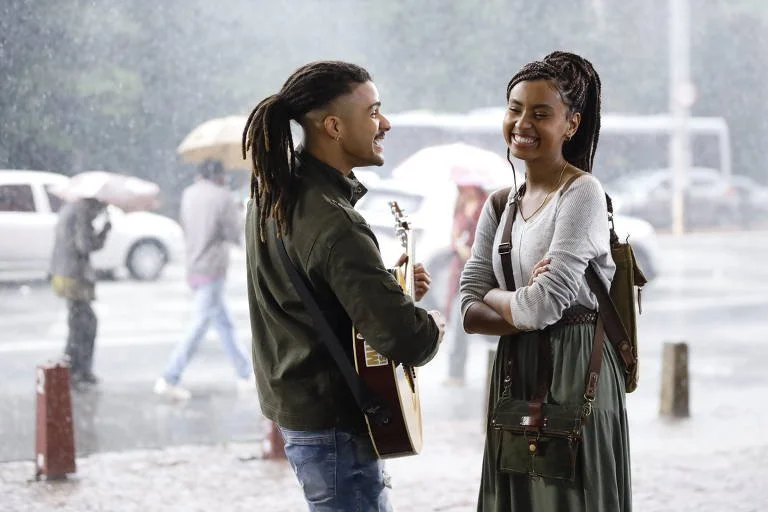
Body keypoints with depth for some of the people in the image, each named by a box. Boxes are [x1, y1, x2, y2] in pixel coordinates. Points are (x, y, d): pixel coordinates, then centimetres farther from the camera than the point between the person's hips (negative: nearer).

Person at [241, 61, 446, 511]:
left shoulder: (273, 193, 4)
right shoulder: (334, 224, -26)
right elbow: (406, 338, -31)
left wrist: (391, 285, 7)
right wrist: (432, 327, -9)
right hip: (334, 425, -10)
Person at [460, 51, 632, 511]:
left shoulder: (583, 193, -11)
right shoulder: (500, 206, 10)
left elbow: (544, 305, -20)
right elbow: (469, 313, 3)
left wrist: (495, 298, -1)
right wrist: (524, 307, -14)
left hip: (574, 374, -7)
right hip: (514, 374, 7)